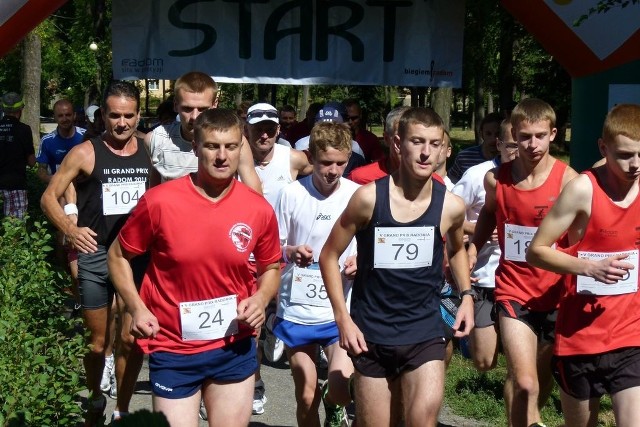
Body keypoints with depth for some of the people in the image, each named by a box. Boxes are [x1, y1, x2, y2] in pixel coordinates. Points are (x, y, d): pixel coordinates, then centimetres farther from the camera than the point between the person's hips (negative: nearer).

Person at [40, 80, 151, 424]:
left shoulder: (149, 151, 2)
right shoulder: (85, 153, -5)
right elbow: (49, 197, -1)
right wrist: (69, 228, -17)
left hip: (138, 255, 1)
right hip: (95, 256, -1)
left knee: (130, 340, 4)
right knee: (96, 342, 11)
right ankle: (94, 399, 36)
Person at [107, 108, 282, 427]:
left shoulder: (259, 209, -5)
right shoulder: (159, 201, -13)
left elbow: (271, 267, 12)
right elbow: (118, 256, 1)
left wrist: (261, 299, -8)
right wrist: (137, 309, -11)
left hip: (235, 347, 3)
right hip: (173, 349, -2)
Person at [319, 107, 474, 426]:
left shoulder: (450, 206, -5)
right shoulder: (369, 198, -13)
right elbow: (329, 257, -3)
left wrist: (466, 295, 4)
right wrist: (343, 318, -9)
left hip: (425, 332, 1)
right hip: (371, 333, -1)